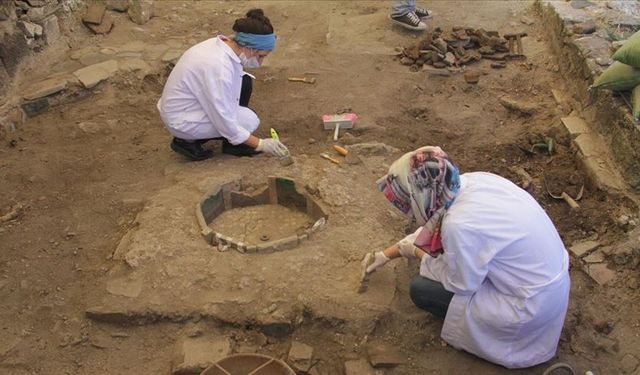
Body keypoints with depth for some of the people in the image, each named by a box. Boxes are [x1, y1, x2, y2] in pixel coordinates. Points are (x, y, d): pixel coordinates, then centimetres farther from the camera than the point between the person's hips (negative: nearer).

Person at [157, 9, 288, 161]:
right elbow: (225, 122, -26)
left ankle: (233, 144, 10)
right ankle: (188, 141, 0)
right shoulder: (218, 67, -32)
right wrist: (260, 144, -17)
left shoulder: (222, 44, -6)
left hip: (191, 103, 9)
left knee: (244, 82, 1)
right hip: (181, 120, -9)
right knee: (249, 120, -12)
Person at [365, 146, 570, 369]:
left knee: (420, 289, -3)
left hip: (533, 304, -8)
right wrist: (388, 254, 20)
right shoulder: (470, 182, -7)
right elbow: (434, 224, 11)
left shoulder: (459, 224, -31)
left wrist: (418, 253, -1)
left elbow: (460, 284, -14)